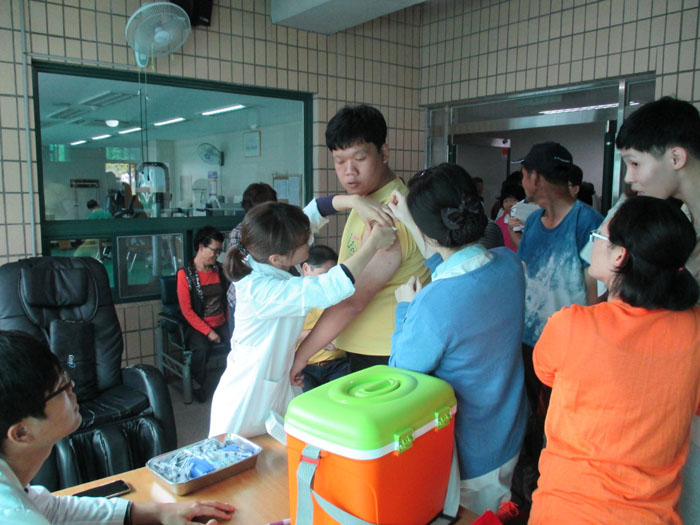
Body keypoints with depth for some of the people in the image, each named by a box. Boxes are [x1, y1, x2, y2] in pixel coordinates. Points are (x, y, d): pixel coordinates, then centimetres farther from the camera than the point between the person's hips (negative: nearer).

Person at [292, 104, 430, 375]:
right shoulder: (368, 202, 9)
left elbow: (352, 301, -24)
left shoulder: (391, 216, -24)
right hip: (362, 348, 9)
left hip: (385, 355, -9)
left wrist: (299, 357, -18)